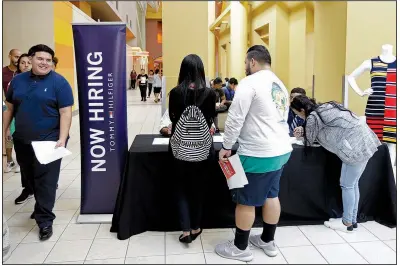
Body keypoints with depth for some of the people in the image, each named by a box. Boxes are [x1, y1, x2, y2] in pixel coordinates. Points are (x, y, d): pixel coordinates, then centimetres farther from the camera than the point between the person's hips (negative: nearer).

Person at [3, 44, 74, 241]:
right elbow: (9, 109, 13)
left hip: (48, 141, -5)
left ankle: (45, 220, 9)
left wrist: (62, 139, -20)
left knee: (46, 181, -1)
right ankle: (42, 207, 38)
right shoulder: (17, 80, 7)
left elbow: (66, 112, -12)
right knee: (32, 178, 17)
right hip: (22, 141, 5)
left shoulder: (59, 82, -8)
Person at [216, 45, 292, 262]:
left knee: (245, 201, 5)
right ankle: (267, 241, 33)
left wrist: (226, 147, -8)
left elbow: (236, 118, -17)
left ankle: (240, 248, 19)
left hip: (258, 153, -9)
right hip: (282, 150, 9)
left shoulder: (249, 83, -13)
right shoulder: (280, 85, 14)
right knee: (271, 195, 19)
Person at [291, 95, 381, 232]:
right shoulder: (324, 107, 14)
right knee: (352, 184, 16)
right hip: (364, 142, 10)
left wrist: (302, 133, 20)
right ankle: (352, 220, 25)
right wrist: (303, 131, 15)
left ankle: (347, 223, 13)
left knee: (347, 185, 2)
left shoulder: (312, 117, -12)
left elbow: (309, 141, 1)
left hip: (356, 146, -10)